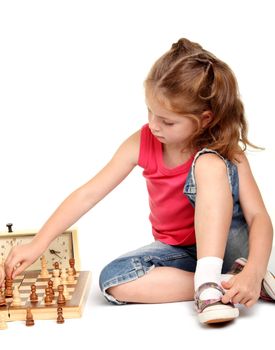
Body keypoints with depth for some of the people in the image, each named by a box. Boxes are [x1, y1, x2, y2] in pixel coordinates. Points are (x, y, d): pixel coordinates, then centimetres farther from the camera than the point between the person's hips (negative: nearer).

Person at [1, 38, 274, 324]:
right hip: (177, 250, 4)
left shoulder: (225, 151, -17)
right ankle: (227, 282, -22)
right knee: (113, 280, -26)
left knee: (209, 162, -30)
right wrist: (38, 244, -17)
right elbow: (88, 194, -11)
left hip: (227, 246, -3)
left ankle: (209, 285, -33)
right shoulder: (142, 143, -10)